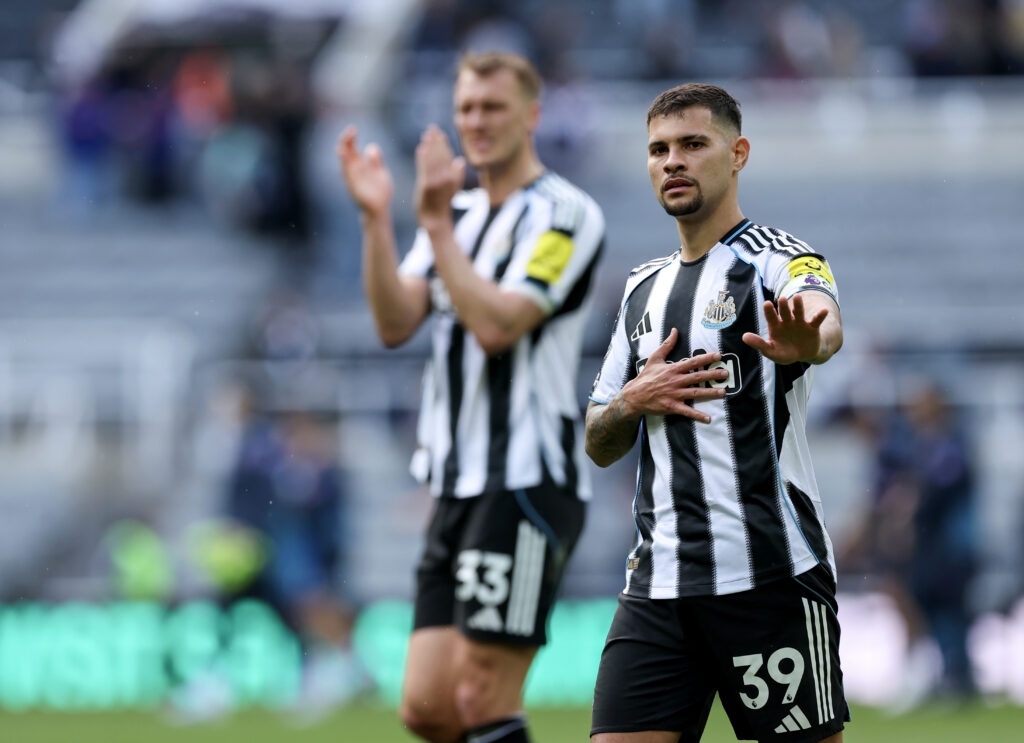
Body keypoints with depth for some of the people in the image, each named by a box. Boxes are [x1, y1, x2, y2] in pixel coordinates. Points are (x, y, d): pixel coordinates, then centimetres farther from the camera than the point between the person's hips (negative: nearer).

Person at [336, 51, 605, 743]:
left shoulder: (564, 213, -6)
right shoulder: (456, 212, 18)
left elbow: (497, 325, -19)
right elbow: (396, 323, 4)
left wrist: (437, 227, -17)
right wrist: (377, 219, -8)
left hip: (526, 484, -8)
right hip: (460, 484, 8)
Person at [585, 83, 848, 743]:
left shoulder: (776, 260, -3)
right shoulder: (644, 289, 18)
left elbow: (826, 325, -28)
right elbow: (599, 446, 22)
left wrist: (803, 340, -53)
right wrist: (633, 400, -1)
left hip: (772, 576, -6)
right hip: (658, 582, 6)